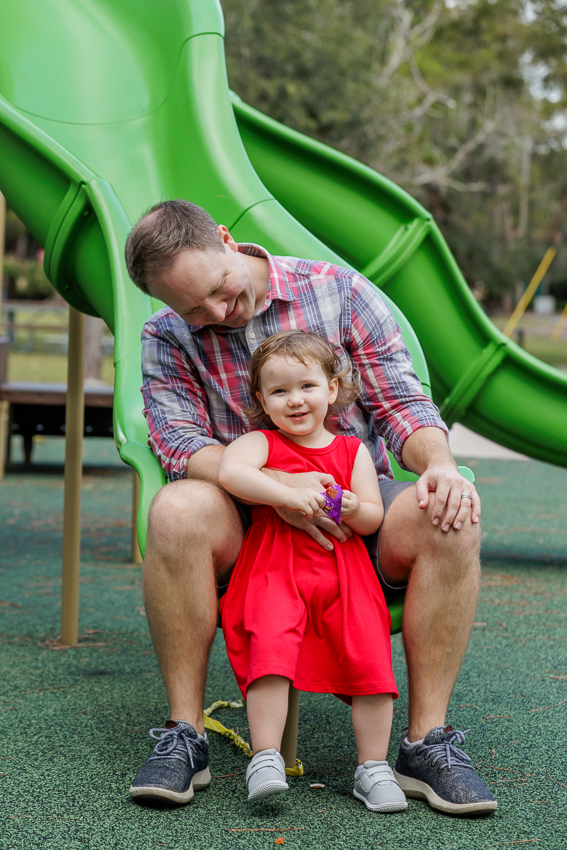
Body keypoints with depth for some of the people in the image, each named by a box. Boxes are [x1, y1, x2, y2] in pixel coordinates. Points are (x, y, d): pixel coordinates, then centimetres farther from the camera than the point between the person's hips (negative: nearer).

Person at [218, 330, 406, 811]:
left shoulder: (353, 452, 12)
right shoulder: (260, 444, 4)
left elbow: (374, 520, 9)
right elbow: (229, 470, -19)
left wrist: (353, 509, -15)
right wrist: (290, 496, -27)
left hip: (343, 575, 2)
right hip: (275, 571, -2)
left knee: (371, 658, -10)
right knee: (270, 647, -25)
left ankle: (373, 767, 2)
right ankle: (266, 759, -18)